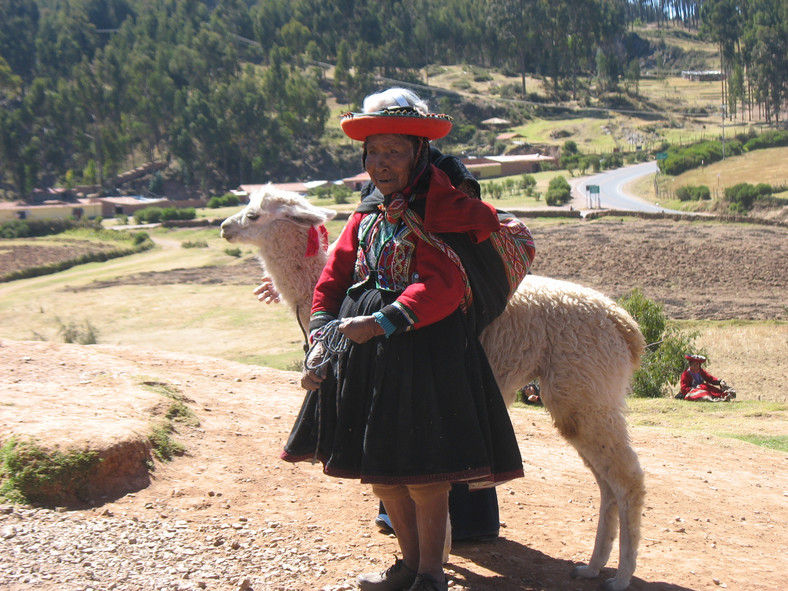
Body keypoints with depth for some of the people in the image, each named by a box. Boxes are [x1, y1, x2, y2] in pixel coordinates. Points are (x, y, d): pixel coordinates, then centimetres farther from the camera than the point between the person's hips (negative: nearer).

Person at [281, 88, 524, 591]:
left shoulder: (439, 208, -9)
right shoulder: (366, 215, 14)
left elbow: (441, 286, -22)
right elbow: (333, 281, 13)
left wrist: (382, 322, -27)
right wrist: (320, 339, -1)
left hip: (423, 345, -8)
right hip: (362, 353, 8)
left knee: (423, 474, -1)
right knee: (379, 470, 16)